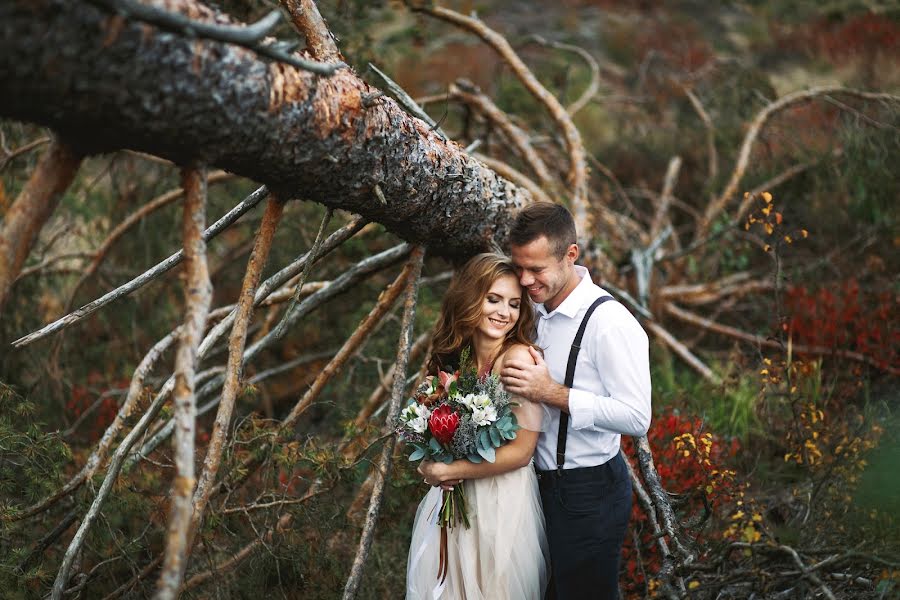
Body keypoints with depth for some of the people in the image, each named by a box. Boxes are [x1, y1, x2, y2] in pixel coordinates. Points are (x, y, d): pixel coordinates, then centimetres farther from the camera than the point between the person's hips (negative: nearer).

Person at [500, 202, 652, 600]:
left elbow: (636, 418, -26)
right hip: (544, 483, 8)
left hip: (589, 495, -8)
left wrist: (552, 393, -28)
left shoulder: (609, 322, -22)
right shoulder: (538, 310, 4)